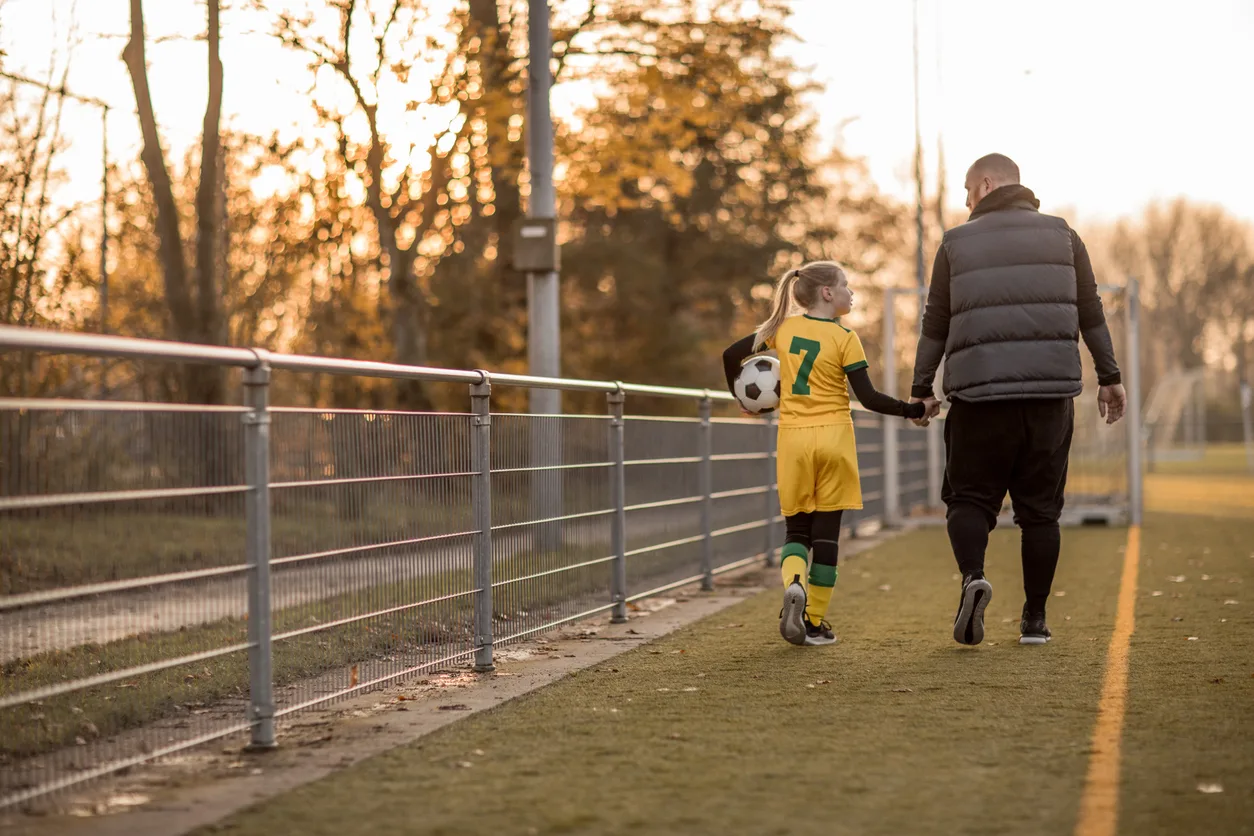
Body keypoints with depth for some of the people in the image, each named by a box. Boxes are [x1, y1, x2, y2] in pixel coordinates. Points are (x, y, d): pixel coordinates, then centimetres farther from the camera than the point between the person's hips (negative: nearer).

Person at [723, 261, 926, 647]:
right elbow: (868, 398, -11)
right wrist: (913, 410, -2)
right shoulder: (845, 337, -7)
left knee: (797, 528, 12)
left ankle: (793, 584, -20)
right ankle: (815, 622, 7)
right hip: (833, 437, -3)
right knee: (826, 531, 5)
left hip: (793, 438, 3)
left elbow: (732, 355, 10)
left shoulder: (782, 328, 5)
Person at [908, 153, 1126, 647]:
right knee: (1040, 507, 9)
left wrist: (921, 389, 14)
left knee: (970, 498, 8)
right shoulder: (1062, 236, 10)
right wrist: (1109, 377, 16)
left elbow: (936, 325, 6)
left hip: (979, 394, -2)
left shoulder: (956, 243, 5)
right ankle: (1035, 620, 10)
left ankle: (973, 576, -20)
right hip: (1052, 392, 2)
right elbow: (1091, 314, 10)